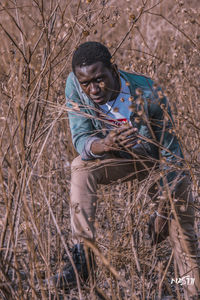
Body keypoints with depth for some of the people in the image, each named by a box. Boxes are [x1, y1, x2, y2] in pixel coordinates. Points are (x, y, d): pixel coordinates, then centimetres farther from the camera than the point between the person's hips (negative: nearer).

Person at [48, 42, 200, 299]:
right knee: (81, 167, -25)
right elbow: (80, 139, -27)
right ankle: (81, 257, -25)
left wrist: (167, 207, -31)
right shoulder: (75, 86, -25)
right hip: (120, 160, 2)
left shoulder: (147, 93, -33)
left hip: (155, 158, -2)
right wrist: (104, 145, -52)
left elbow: (170, 150, -26)